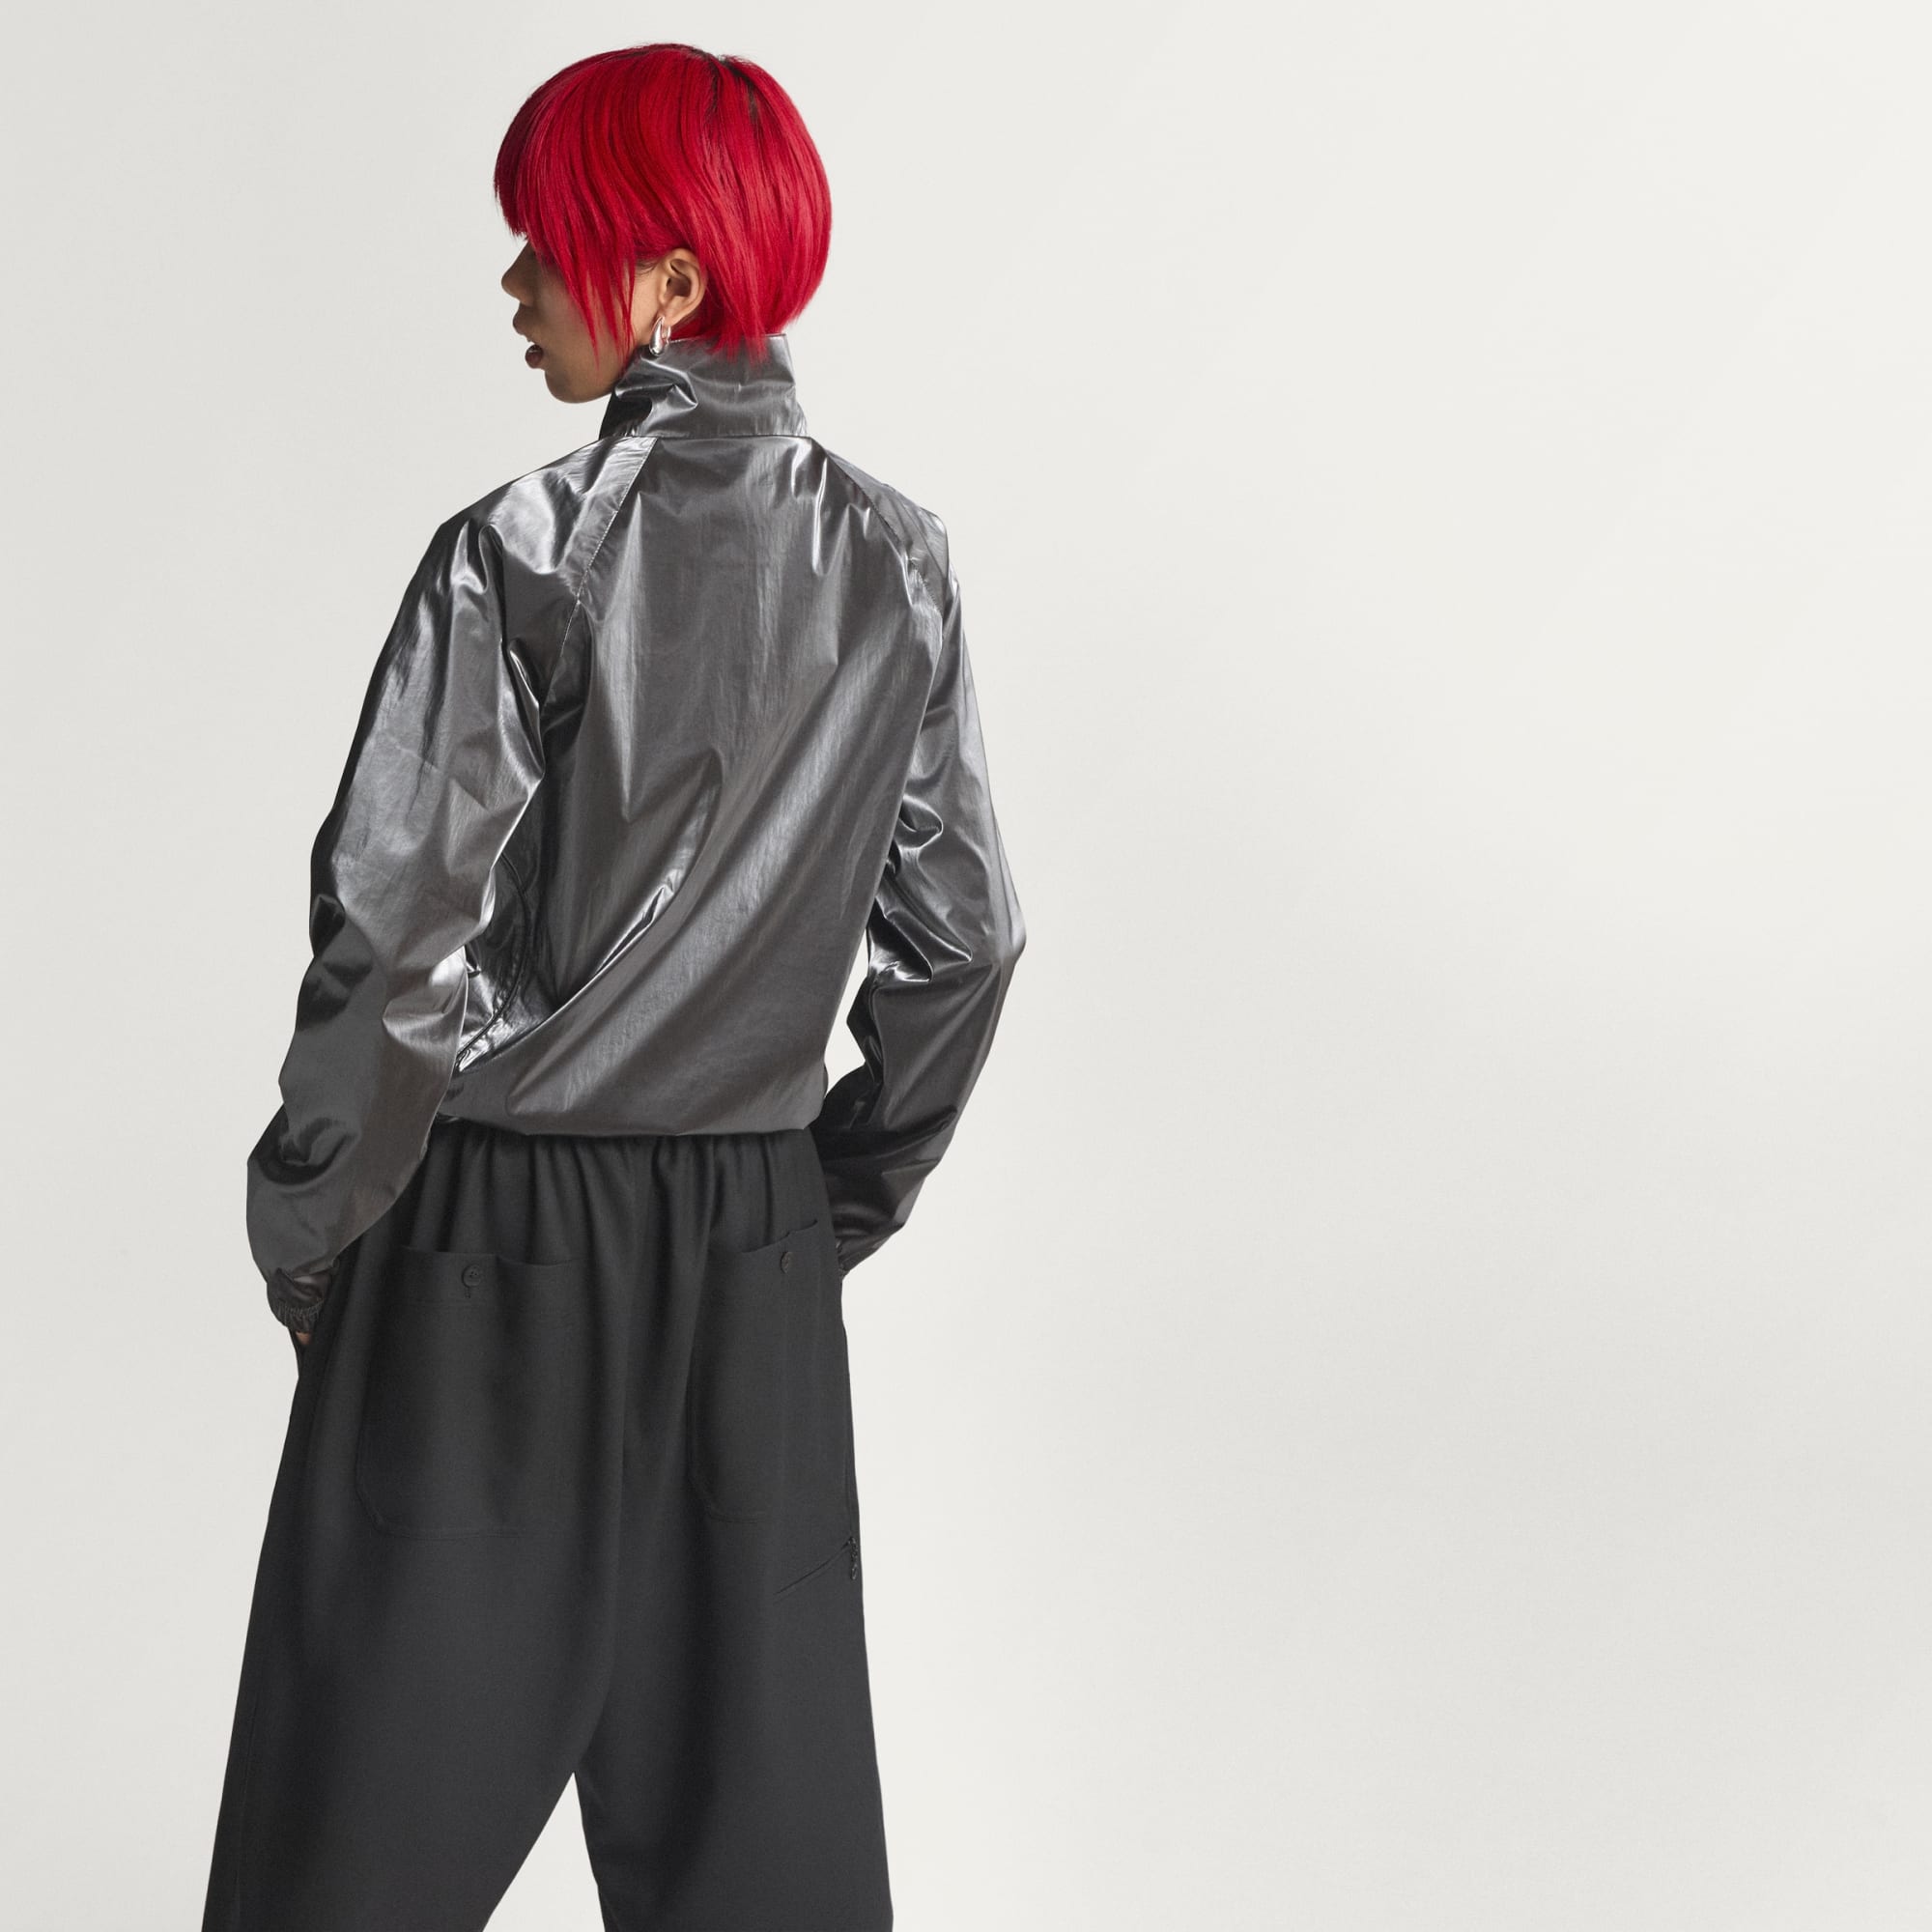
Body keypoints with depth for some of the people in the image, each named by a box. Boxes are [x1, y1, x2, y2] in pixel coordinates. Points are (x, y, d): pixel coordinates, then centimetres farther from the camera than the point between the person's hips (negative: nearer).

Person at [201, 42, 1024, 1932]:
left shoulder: (521, 557, -15)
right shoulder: (892, 561, 1)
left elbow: (400, 945, -15)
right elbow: (959, 935, 6)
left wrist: (307, 1225, -1)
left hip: (490, 1240, -5)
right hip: (761, 1259, 5)